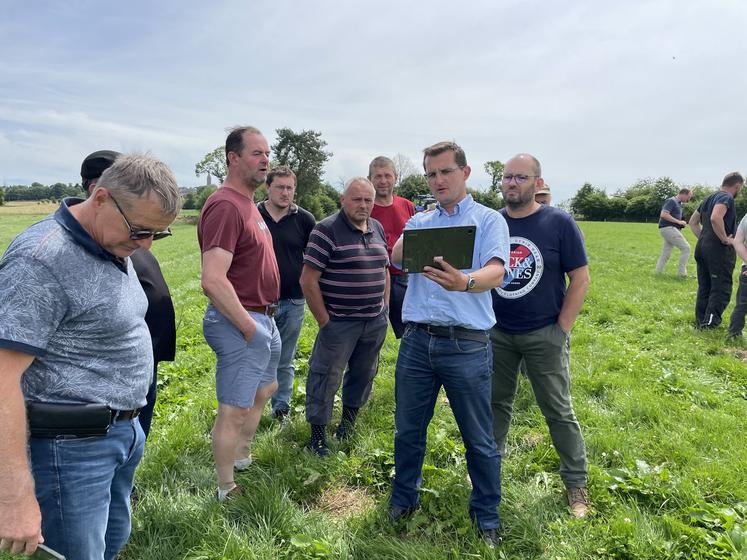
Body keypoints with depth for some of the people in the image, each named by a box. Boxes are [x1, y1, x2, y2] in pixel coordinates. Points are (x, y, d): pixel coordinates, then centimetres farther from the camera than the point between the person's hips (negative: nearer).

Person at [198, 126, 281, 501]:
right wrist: (248, 326, -21)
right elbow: (213, 281, -30)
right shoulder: (225, 206, -21)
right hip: (240, 322, -11)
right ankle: (227, 491, 18)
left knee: (265, 389, 26)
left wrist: (263, 318, 15)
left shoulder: (248, 203, 12)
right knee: (235, 410, 1)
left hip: (263, 317, 11)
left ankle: (242, 459, 45)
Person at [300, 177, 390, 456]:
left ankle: (349, 418, 39)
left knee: (364, 373, 18)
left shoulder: (378, 229, 9)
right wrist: (323, 320, -14)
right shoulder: (326, 230, -13)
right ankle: (318, 434, 15)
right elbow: (308, 280, -15)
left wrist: (385, 306, 13)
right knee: (326, 376, 1)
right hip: (339, 323, -6)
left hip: (376, 321, 7)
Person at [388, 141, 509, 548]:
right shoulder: (419, 222, 14)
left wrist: (464, 282, -37)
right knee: (408, 429, 15)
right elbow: (396, 256, -3)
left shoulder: (489, 220, 1)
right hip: (416, 340, 4)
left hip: (467, 344, -3)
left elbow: (495, 272, -15)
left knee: (479, 438, 8)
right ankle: (403, 498, 37)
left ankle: (486, 515, 28)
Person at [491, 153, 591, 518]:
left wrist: (562, 330, -9)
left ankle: (576, 482, 22)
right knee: (497, 404, 16)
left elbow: (580, 278, -6)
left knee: (558, 411, 6)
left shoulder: (559, 223, -8)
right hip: (497, 333, 3)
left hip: (543, 335, -3)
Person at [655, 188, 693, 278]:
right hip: (668, 228, -10)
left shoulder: (679, 203, 19)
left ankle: (658, 272, 11)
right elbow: (663, 214, -22)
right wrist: (678, 221, -19)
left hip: (671, 229, 10)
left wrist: (681, 223, 9)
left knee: (665, 254, 9)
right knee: (686, 248, -8)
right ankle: (682, 272, -5)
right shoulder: (671, 201, -11)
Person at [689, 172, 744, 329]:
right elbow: (715, 218, -30)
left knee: (704, 287, 14)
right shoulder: (726, 197, -11)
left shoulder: (709, 198, 17)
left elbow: (693, 221, 24)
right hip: (720, 251, -9)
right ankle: (710, 322, -3)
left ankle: (700, 320, 18)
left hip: (702, 247, 9)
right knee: (721, 288, -1)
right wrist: (725, 239, -20)